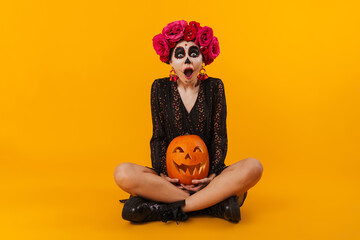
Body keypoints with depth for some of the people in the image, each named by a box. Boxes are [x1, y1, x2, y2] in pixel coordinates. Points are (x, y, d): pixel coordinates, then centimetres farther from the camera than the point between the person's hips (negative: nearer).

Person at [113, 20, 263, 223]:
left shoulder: (214, 87, 3)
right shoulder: (160, 88, 3)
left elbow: (219, 136, 1)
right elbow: (158, 137, 2)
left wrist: (214, 174, -14)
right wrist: (163, 174, -13)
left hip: (206, 175, 0)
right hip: (171, 176, 0)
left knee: (253, 167, -29)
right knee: (123, 173, -29)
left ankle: (168, 208, -29)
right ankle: (214, 201, -26)